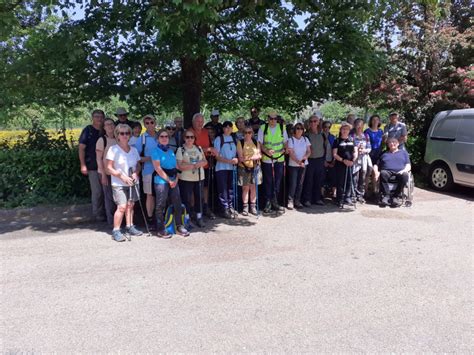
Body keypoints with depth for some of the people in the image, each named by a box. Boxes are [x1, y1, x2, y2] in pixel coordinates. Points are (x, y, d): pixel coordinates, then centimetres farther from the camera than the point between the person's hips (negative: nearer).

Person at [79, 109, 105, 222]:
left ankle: (105, 212, 24)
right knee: (97, 191, -1)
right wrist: (83, 165, -12)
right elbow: (81, 148, -5)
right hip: (93, 166, -5)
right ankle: (98, 213, 13)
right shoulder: (88, 130, -4)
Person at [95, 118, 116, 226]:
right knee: (109, 197, 3)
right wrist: (103, 175, -12)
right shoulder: (102, 140, -7)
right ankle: (111, 220, 15)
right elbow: (99, 159, -8)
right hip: (106, 173, -4)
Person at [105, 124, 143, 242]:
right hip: (118, 184, -5)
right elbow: (109, 168, -8)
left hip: (132, 183, 5)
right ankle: (116, 231, -2)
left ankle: (129, 227, 23)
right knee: (121, 206, -12)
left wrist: (136, 173, -6)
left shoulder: (133, 150, 8)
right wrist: (122, 176, -17)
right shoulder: (113, 149, -7)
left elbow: (138, 165, 15)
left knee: (130, 205, 9)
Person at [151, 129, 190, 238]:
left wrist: (176, 179, -2)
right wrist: (169, 180, -11)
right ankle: (161, 230, 6)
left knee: (177, 204, 7)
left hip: (174, 181, 6)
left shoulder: (171, 151, 14)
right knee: (160, 206, -1)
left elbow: (176, 166, 13)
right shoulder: (156, 151, -3)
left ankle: (179, 226, 18)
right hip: (161, 181, -6)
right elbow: (158, 168, -11)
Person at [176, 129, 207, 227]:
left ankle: (199, 218, 20)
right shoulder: (180, 149, -4)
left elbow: (205, 161, 11)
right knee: (186, 199, 1)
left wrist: (200, 163, -11)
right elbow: (180, 166, -13)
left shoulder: (199, 148, 11)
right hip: (186, 179, -4)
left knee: (199, 198, 8)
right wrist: (194, 165, -17)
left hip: (199, 177, 4)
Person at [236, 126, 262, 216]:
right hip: (244, 167, -3)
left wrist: (247, 157, -13)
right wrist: (253, 157, -14)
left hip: (255, 167, 3)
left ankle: (253, 206, 12)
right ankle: (245, 207, 6)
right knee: (245, 188, -1)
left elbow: (259, 155, 5)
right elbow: (240, 157, -7)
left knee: (253, 187, 5)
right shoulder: (240, 142, -1)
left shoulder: (256, 142, 10)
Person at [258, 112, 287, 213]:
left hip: (280, 158, 2)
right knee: (268, 182, 2)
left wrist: (285, 149, -8)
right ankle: (268, 203, 11)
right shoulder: (263, 128, 0)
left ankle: (274, 202, 17)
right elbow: (260, 143, -2)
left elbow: (285, 142, 12)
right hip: (267, 159, -2)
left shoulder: (282, 128, 6)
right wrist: (266, 151, -19)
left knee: (277, 182, 6)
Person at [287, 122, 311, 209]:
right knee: (293, 183, -6)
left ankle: (297, 201, 16)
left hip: (303, 164, 4)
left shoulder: (305, 139, 8)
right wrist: (298, 162, -23)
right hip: (293, 165, -4)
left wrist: (305, 157, -14)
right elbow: (291, 153, -11)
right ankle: (290, 201, 3)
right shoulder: (291, 140, -5)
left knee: (300, 183, 7)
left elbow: (309, 151, 8)